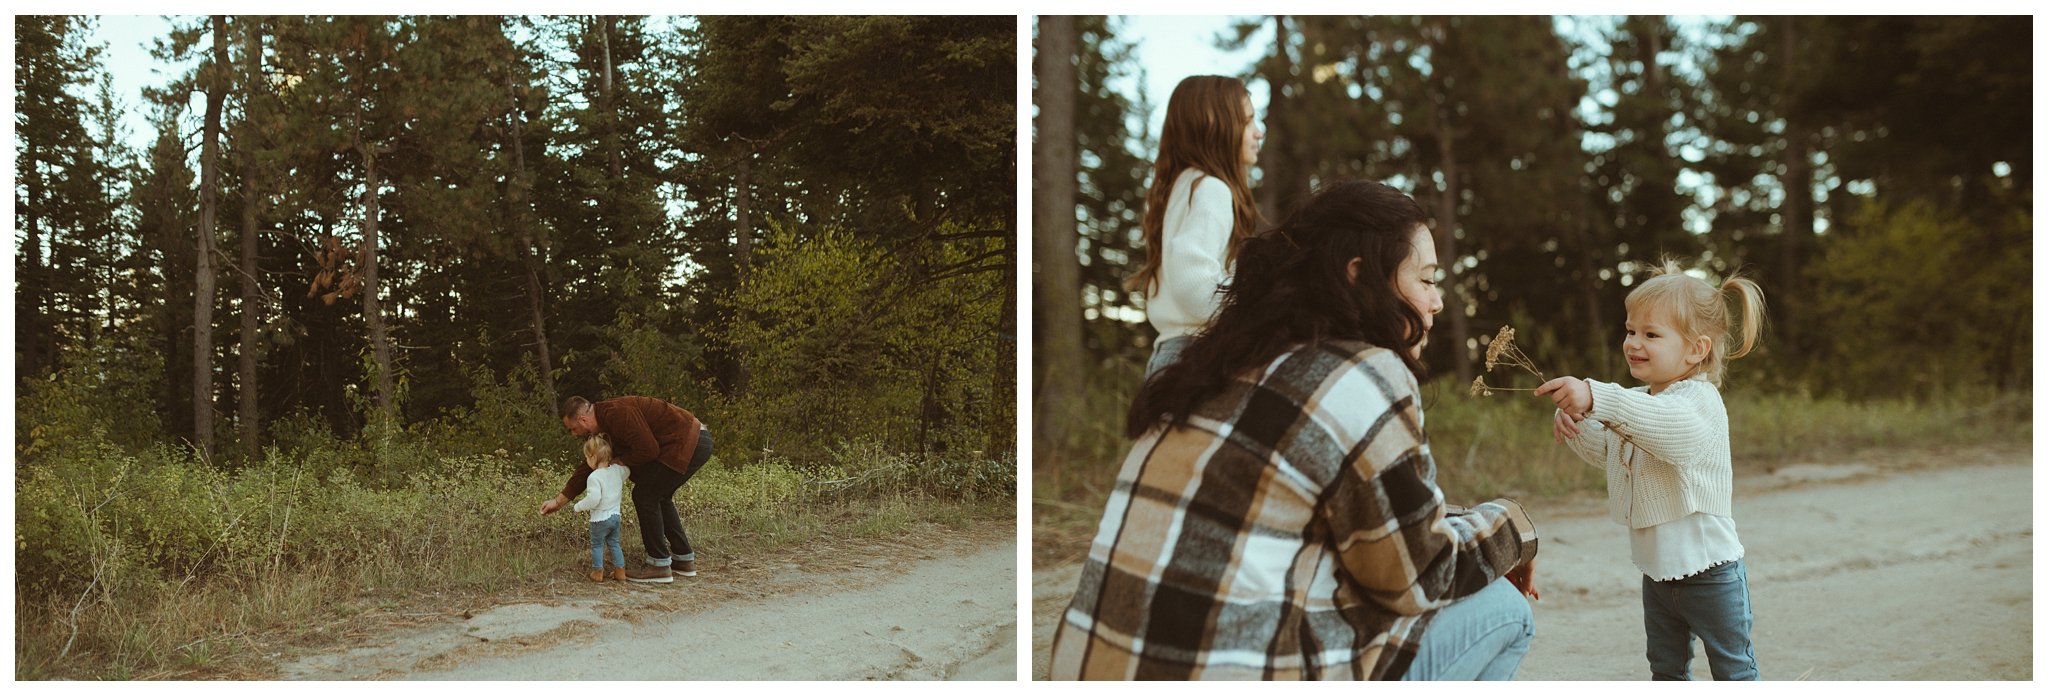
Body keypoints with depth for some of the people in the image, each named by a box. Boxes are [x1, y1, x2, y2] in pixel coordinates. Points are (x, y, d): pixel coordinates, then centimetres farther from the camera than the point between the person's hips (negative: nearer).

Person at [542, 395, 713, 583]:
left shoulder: (617, 413, -18)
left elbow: (648, 449, -21)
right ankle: (684, 560, 26)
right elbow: (589, 467, 22)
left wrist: (619, 462, -4)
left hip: (688, 443, -10)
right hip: (697, 441, 10)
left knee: (645, 495, -5)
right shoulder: (606, 429, 15)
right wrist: (559, 500, 22)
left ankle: (659, 565, 1)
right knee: (658, 497, 21)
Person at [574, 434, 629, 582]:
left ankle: (597, 572, 12)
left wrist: (579, 506, -12)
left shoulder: (595, 477, -21)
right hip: (615, 515, 6)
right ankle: (620, 570, 18)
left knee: (597, 545, 8)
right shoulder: (617, 471, -1)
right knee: (614, 543, 17)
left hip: (600, 518, -6)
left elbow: (593, 499, -25)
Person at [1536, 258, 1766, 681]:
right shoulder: (1636, 402, 7)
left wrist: (1596, 398, -54)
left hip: (1708, 569, -8)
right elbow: (1607, 451, 17)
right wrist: (1575, 426, -6)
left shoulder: (1700, 399, -20)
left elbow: (1671, 426, -42)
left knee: (1733, 670, 8)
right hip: (1657, 567, 8)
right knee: (1666, 669, 19)